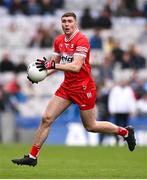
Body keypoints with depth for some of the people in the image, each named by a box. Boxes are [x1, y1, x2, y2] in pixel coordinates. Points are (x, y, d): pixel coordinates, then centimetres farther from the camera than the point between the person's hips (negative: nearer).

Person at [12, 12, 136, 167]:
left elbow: (76, 67, -27)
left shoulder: (81, 40, -18)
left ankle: (125, 132, 29)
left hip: (83, 88, -6)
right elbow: (54, 64, 12)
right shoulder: (59, 41, 4)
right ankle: (32, 157, 1)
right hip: (67, 86, 6)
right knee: (46, 119, -4)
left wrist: (53, 65, -35)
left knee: (90, 126, 7)